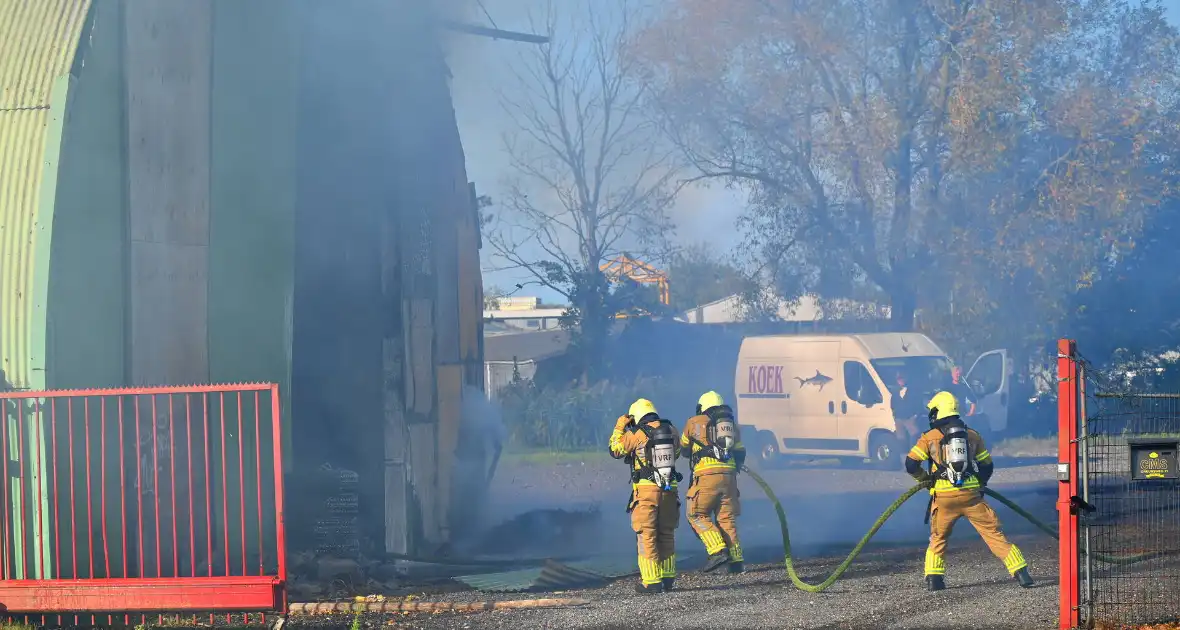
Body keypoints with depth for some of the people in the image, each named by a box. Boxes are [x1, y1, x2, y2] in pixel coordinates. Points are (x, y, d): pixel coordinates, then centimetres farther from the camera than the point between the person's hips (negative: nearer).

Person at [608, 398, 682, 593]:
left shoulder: (636, 434, -8)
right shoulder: (671, 430, 6)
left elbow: (615, 450, 8)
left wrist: (619, 427, 17)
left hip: (646, 489, -5)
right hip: (670, 489, 5)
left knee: (647, 536, -1)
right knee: (666, 534, 15)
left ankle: (651, 581, -5)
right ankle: (667, 579, 19)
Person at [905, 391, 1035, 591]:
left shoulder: (930, 437, 4)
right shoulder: (972, 435, 12)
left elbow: (911, 464, -2)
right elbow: (987, 467, 15)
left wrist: (924, 479, 16)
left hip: (944, 497, -1)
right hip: (971, 495, 1)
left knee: (938, 537, 19)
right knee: (994, 533, 2)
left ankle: (933, 578, 9)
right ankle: (1020, 572, -3)